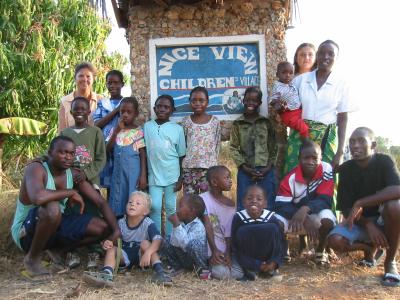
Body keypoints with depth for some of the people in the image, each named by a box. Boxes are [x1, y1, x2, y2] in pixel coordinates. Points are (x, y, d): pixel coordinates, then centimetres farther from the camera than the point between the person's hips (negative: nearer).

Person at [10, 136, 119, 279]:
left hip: (54, 227, 7)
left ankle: (58, 250, 15)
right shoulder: (36, 168, -22)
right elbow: (37, 197, -44)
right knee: (52, 208, -39)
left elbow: (101, 202, -2)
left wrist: (116, 231, -16)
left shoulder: (74, 175, -3)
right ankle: (32, 258, -12)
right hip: (25, 232, -6)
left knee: (104, 228, -4)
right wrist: (71, 192, -28)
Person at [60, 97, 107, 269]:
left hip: (90, 181, -2)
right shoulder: (64, 133, 10)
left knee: (92, 217, -2)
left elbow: (101, 159, -2)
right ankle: (71, 252, 11)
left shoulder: (96, 132, 2)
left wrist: (87, 173, -14)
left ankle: (93, 253, 9)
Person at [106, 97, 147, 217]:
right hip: (118, 171, 4)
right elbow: (108, 150, -1)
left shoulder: (139, 132, -3)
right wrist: (116, 130, -9)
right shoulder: (115, 130, 8)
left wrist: (143, 175, -10)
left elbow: (143, 155, -3)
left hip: (133, 172, -4)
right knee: (117, 201, 8)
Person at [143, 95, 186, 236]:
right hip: (154, 175, 0)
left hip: (172, 175, 0)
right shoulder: (146, 126, 2)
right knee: (155, 207, 0)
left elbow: (181, 156, 3)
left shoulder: (177, 129, 0)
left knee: (171, 208, 8)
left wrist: (180, 178, 0)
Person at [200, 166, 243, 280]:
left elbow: (229, 233, 1)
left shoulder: (230, 205, 7)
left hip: (224, 250, 5)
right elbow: (207, 226, -15)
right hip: (209, 249, -4)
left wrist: (228, 253, -14)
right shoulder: (202, 199, -8)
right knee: (221, 272, -25)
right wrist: (214, 250, -23)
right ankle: (208, 265, 5)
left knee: (238, 273, -15)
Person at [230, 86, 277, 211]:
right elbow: (233, 148, 0)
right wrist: (244, 167, -9)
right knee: (243, 206, 5)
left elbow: (273, 147, 4)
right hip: (245, 171, 0)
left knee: (267, 206, 7)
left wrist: (268, 167, -8)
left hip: (266, 170, 1)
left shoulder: (267, 122, 6)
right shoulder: (237, 124, 4)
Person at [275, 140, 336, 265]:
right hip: (295, 215, 0)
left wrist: (305, 209, -42)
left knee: (328, 220, -34)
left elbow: (325, 200, -23)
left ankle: (320, 251, -2)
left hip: (316, 214, 0)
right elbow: (281, 205, -24)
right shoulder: (290, 178, -20)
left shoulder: (327, 170, -19)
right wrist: (305, 219, -39)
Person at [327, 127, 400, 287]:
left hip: (383, 220, -2)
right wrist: (368, 225, -26)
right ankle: (371, 248, 9)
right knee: (335, 241, -27)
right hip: (359, 222, 3)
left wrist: (360, 203, -34)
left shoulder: (384, 161, -14)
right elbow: (345, 208, -9)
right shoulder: (345, 169, -7)